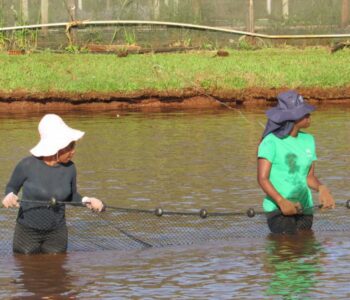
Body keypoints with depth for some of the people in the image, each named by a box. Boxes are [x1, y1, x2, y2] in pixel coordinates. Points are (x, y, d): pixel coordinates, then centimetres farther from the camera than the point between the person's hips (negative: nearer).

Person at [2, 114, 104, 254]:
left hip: (56, 233, 2)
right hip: (27, 232, -2)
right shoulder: (27, 165, -14)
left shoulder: (69, 168, -5)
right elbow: (11, 187, 2)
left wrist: (87, 201, -10)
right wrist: (10, 196, -21)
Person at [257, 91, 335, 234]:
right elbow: (262, 178, -12)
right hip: (278, 209, -6)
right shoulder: (271, 142, -7)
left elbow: (309, 176, 14)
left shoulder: (308, 140, 11)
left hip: (305, 208, 6)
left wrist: (321, 189, -9)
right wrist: (282, 202, -26)